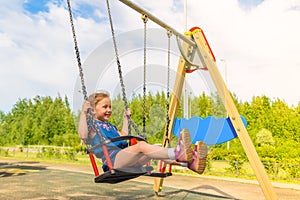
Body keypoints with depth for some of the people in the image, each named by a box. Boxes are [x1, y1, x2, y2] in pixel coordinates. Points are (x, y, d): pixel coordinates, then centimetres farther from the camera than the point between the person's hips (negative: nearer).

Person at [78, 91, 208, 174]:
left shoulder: (110, 127, 32)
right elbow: (83, 135, -14)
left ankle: (191, 162, -31)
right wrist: (83, 112, -14)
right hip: (112, 159, -8)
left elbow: (124, 135, 36)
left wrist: (126, 117, 38)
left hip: (126, 160, 8)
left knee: (155, 150, -13)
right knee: (141, 145, -33)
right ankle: (177, 153, -55)